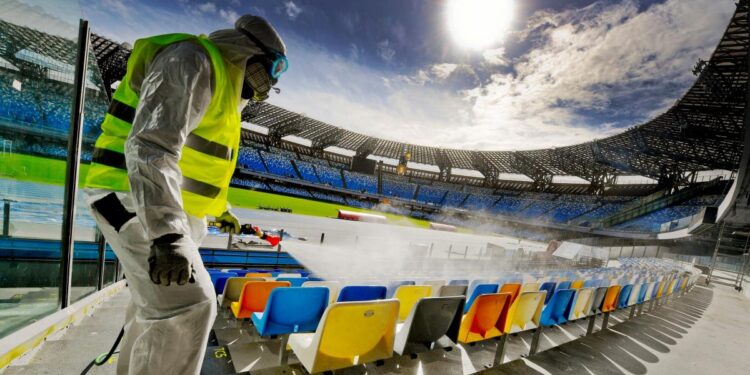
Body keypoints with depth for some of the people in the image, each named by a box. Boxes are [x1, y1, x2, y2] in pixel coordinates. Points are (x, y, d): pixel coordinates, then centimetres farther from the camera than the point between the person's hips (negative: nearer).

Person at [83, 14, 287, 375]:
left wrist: (219, 209, 30)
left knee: (158, 301, 23)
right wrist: (167, 234, -38)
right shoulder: (192, 61, -14)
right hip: (134, 200, -10)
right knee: (188, 304, -19)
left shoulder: (222, 82, 17)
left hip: (171, 208, 10)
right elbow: (153, 146, -29)